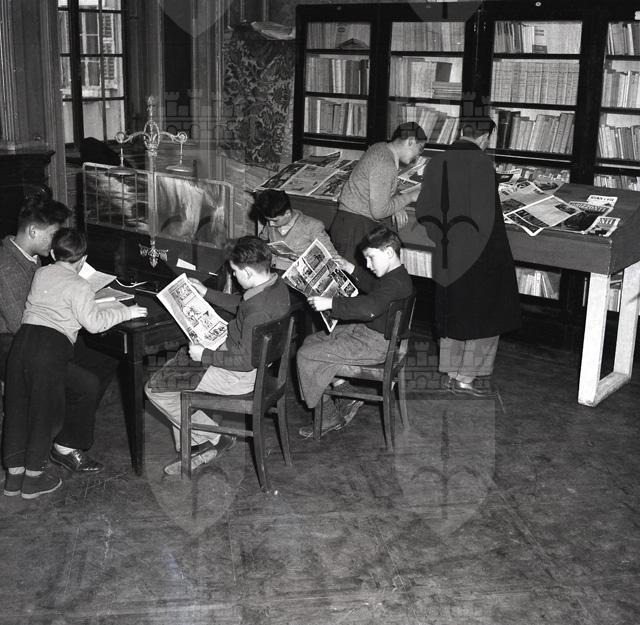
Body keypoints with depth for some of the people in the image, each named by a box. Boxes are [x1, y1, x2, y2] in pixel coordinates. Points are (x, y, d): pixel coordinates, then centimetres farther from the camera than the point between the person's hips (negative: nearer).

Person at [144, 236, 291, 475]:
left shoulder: (259, 310, -33)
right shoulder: (276, 284, -3)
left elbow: (245, 361, -29)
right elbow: (239, 304, 17)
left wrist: (204, 355, -18)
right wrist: (206, 293, 18)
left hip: (240, 375, -10)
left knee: (155, 388, -2)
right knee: (174, 364, 22)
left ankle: (213, 439, 7)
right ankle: (190, 447, 22)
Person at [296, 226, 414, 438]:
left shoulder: (396, 282, -25)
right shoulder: (394, 277, 9)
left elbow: (370, 307, -41)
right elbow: (374, 288, 34)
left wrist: (330, 303, -36)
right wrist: (352, 270, 27)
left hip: (374, 344, -11)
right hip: (367, 331, 11)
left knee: (306, 356, -11)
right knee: (311, 342, 16)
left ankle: (330, 417, 4)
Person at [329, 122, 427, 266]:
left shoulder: (382, 148, 8)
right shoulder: (385, 164, -21)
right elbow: (379, 211, -21)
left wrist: (398, 206, 6)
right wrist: (409, 197, -9)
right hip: (355, 226, -10)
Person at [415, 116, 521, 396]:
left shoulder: (436, 163, 0)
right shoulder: (481, 164, -19)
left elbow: (423, 212, 4)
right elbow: (486, 215, -21)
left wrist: (445, 235, 15)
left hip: (446, 256, 6)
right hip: (478, 256, -6)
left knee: (452, 312, 18)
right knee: (482, 316, 10)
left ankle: (452, 373, 27)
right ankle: (465, 378, 14)